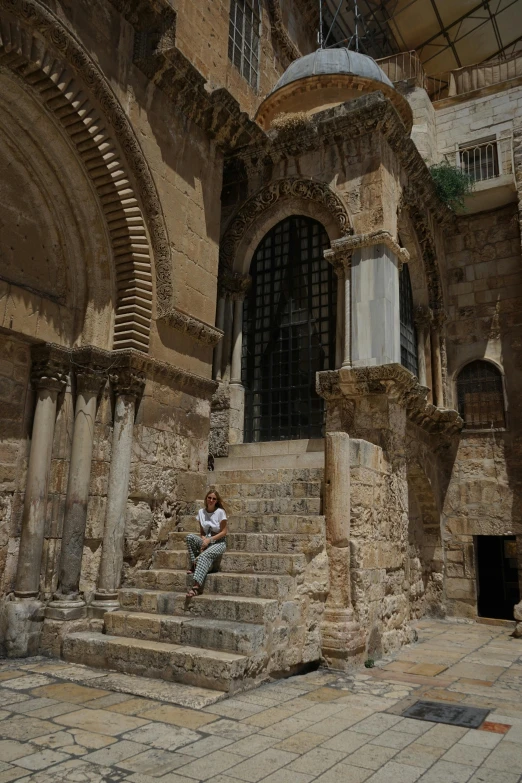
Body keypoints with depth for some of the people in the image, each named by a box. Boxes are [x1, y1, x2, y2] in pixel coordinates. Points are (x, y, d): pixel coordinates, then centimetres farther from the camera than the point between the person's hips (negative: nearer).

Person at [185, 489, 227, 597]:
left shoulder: (220, 512, -8)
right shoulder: (201, 512, 5)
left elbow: (223, 532, -7)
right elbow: (202, 532, 10)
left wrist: (209, 539, -17)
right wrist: (203, 540, -11)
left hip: (219, 542, -5)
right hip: (206, 541, 5)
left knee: (204, 555, -35)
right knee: (190, 536, -25)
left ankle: (196, 586, -46)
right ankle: (194, 565, -13)